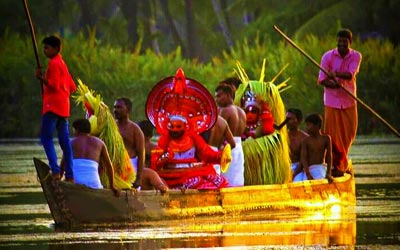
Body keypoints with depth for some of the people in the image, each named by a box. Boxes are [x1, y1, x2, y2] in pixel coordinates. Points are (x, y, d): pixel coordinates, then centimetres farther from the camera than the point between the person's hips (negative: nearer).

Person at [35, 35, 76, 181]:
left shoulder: (54, 63, -8)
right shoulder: (62, 63, 21)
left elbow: (53, 85, -17)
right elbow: (72, 87, 22)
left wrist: (41, 78, -14)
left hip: (52, 106, -9)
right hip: (63, 107, 9)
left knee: (46, 137, -10)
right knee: (64, 140, 7)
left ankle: (55, 170, -23)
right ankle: (70, 174, 3)